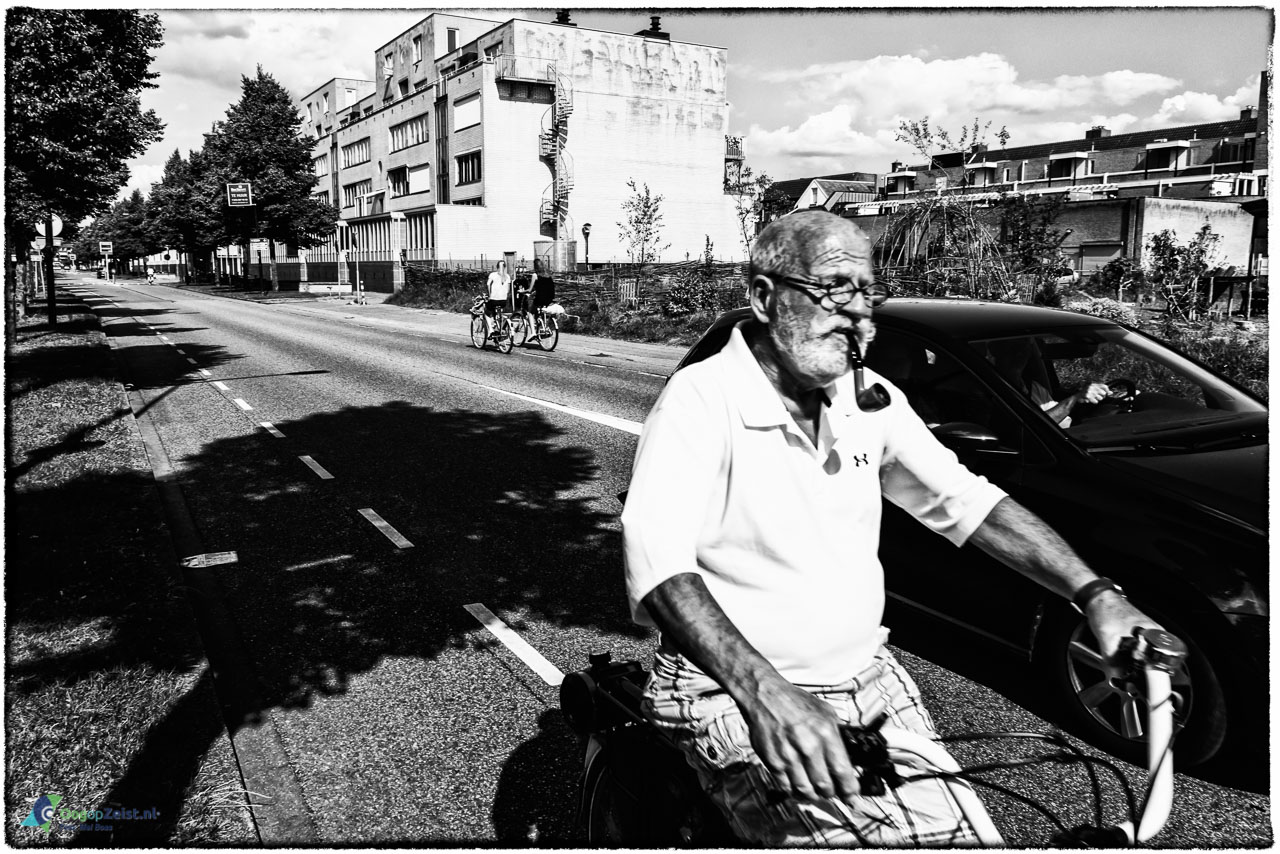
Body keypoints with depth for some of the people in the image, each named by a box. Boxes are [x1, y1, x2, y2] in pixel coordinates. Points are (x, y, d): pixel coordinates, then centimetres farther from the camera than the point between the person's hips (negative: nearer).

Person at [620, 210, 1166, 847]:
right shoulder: (701, 400, -18)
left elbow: (963, 500, 6)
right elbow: (655, 558, -31)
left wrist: (1094, 594, -6)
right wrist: (763, 690, -44)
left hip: (867, 674, 7)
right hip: (735, 695, -6)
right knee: (869, 834, -24)